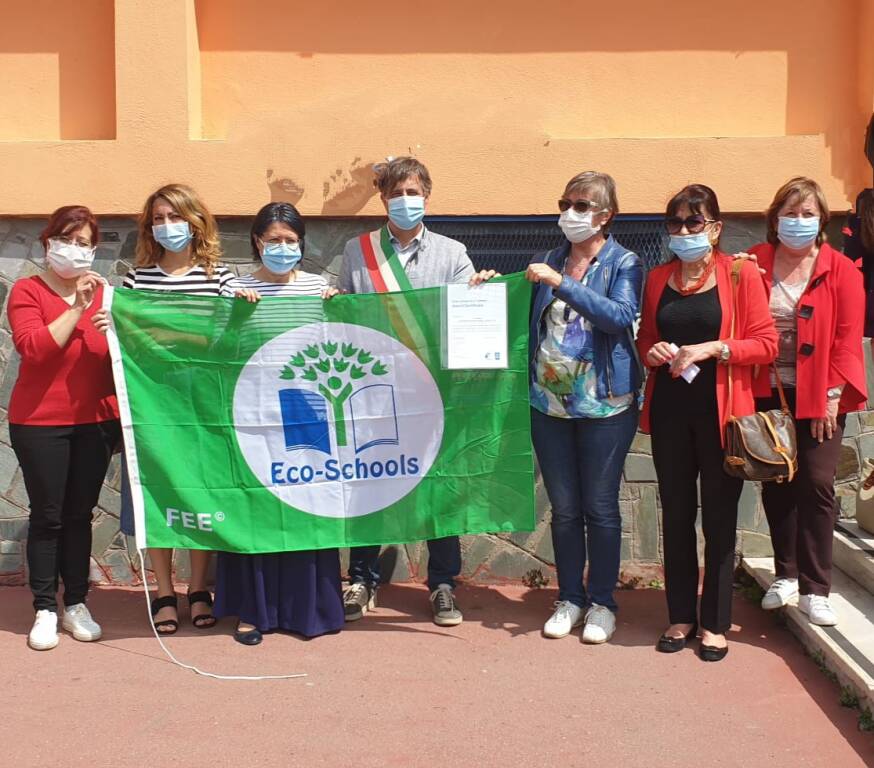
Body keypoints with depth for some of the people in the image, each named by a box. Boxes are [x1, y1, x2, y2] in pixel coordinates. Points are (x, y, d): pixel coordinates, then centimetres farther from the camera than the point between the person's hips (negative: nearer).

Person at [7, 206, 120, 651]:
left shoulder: (102, 292, 8)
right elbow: (32, 348, -19)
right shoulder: (27, 291, -4)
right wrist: (77, 307, -19)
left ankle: (76, 604, 18)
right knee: (47, 516, 1)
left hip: (94, 421, 3)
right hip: (40, 422, -3)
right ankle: (45, 610, 10)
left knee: (80, 514, 9)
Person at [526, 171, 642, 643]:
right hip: (549, 402, 4)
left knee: (600, 508, 4)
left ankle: (601, 603, 18)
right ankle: (569, 599, 23)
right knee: (564, 508, 10)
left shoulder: (623, 264, -3)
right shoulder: (548, 263, 9)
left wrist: (562, 284, -25)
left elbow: (621, 316, -21)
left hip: (604, 405, -4)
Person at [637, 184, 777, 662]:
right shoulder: (658, 279, 9)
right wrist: (652, 351, -4)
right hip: (670, 409, 4)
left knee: (719, 515, 4)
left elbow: (766, 343, -6)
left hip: (721, 411, -3)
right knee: (676, 513, 10)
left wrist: (713, 348, -18)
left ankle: (715, 623, 16)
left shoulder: (741, 273, -3)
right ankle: (681, 616, 22)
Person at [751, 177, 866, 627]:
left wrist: (833, 394, -10)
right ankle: (786, 575, 26)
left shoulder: (841, 271, -1)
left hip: (818, 397, -2)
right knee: (775, 486, 10)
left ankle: (814, 590, 4)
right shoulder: (755, 265, 2)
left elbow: (849, 337, -4)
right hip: (767, 395, 2)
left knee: (816, 485, -5)